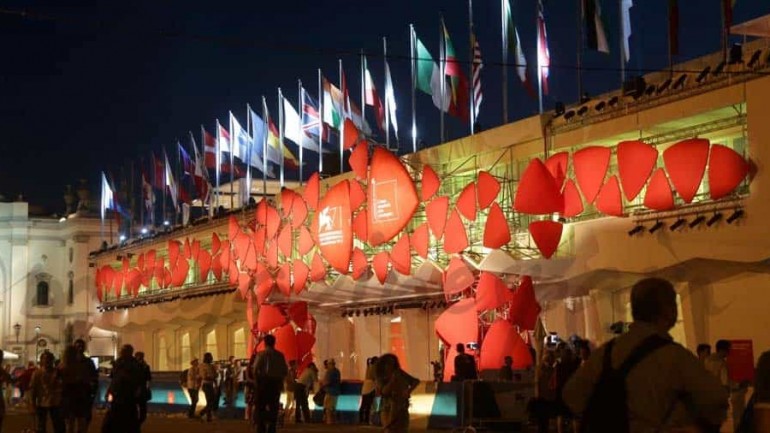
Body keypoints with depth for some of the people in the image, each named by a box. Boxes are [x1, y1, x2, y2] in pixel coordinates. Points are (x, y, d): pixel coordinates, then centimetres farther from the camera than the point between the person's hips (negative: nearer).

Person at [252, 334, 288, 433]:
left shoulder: (261, 354, -7)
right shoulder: (280, 355, 2)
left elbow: (255, 369, -15)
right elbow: (285, 371, -2)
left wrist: (257, 380, -1)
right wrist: (279, 379, 10)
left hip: (264, 382, -2)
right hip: (276, 383, 3)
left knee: (261, 407, 5)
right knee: (273, 407, 9)